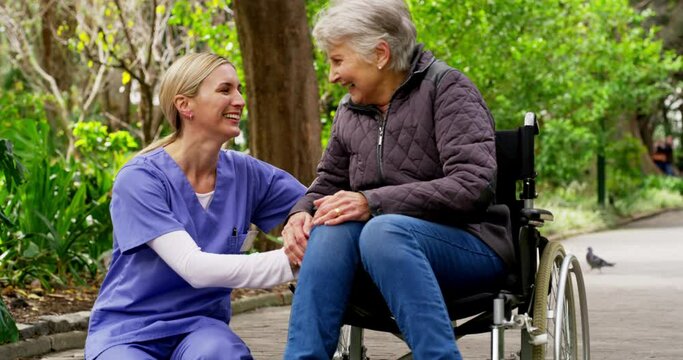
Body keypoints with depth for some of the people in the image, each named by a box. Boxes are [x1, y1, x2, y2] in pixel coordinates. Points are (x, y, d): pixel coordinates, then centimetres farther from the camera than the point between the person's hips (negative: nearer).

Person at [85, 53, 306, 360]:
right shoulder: (139, 179, -15)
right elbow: (195, 268, -24)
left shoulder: (245, 173, -1)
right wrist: (292, 259, -31)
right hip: (128, 332, -2)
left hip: (200, 326, 2)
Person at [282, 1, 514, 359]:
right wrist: (301, 213, -5)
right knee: (331, 230, -27)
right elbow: (328, 182, 21)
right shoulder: (349, 112, 12)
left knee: (384, 231, -36)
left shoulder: (446, 88, -6)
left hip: (471, 244, -5)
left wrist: (373, 202, -24)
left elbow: (473, 185, -18)